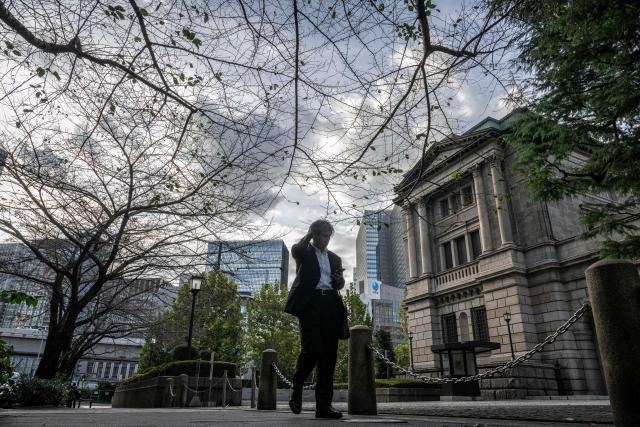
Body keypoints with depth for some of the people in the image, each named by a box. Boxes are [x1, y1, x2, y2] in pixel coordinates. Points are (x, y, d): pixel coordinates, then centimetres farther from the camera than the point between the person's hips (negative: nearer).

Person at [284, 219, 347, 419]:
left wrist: (340, 280, 1)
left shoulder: (334, 258, 25)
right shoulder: (304, 252, 11)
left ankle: (324, 405, 3)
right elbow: (295, 250, -14)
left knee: (328, 355, -1)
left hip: (330, 304, 5)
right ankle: (296, 389, 9)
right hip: (310, 301, -5)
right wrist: (310, 234, 0)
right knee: (312, 349, -16)